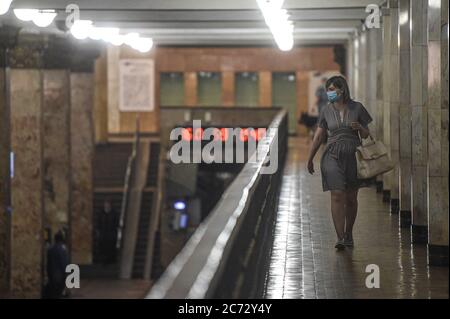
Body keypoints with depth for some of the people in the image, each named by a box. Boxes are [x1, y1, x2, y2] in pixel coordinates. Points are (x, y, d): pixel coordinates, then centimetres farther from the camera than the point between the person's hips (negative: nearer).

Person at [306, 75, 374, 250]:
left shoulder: (356, 108, 0)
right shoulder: (326, 110, 3)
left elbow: (366, 135, 6)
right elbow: (318, 137, 9)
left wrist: (359, 128, -16)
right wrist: (310, 159, 11)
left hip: (353, 156, 0)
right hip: (333, 156, 0)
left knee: (351, 197, 9)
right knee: (337, 196, -11)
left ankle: (348, 234, 28)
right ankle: (340, 238, -13)